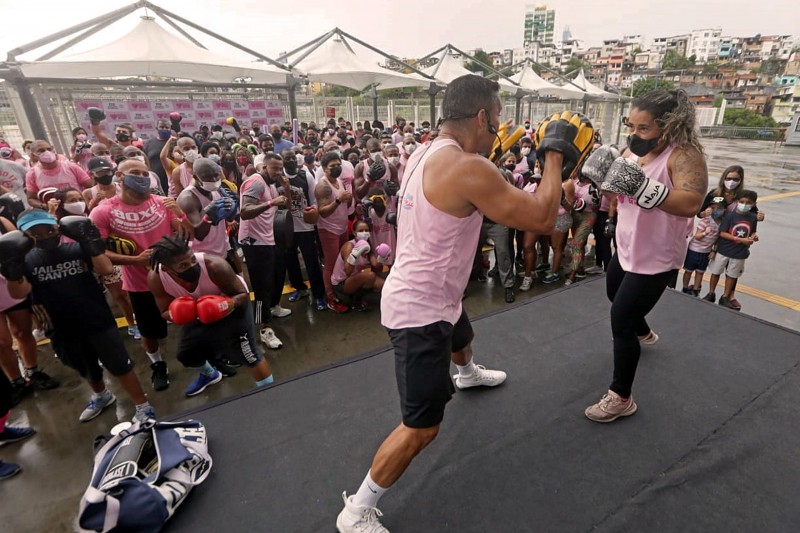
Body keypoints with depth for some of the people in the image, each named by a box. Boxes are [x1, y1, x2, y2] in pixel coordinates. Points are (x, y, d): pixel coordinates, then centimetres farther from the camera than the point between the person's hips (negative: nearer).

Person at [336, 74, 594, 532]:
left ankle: (468, 375, 75)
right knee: (422, 428, -1)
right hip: (420, 308, -10)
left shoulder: (428, 154, 4)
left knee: (462, 337, 40)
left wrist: (490, 153, 20)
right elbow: (542, 219, -19)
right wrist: (555, 154, -7)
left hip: (424, 295, 10)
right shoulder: (468, 168, -25)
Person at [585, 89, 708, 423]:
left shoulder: (683, 156, -22)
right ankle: (644, 333, 62)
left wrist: (642, 186, -48)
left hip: (656, 259, -9)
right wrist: (605, 173, -14)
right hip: (626, 249, 9)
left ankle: (621, 398, 9)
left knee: (620, 321, -8)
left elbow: (691, 204, -36)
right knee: (615, 295, 30)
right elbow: (615, 193, 7)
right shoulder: (633, 151, 1)